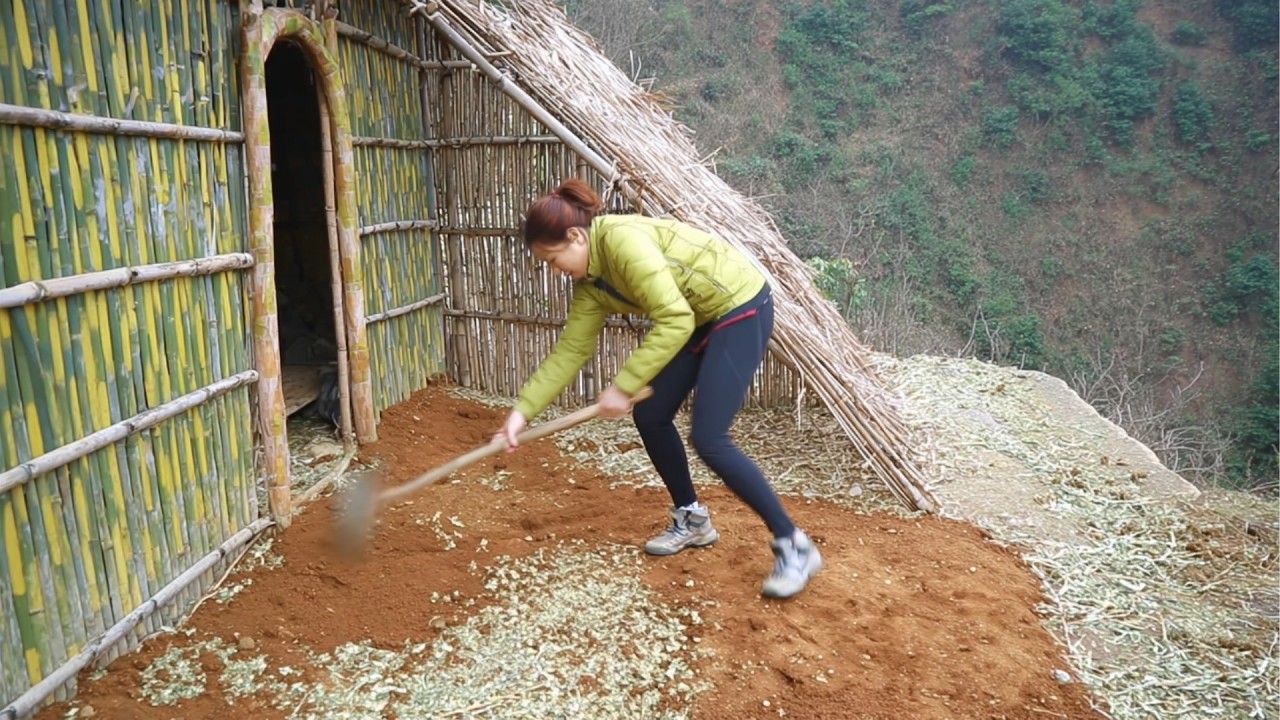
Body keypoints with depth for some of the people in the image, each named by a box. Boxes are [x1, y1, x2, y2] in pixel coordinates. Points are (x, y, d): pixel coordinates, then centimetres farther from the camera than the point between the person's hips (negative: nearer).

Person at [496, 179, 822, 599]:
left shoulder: (622, 238, -26)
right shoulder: (590, 283, 3)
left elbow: (674, 320, -30)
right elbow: (570, 351, 7)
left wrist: (624, 386, -25)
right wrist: (523, 410, 4)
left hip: (741, 307, -9)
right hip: (700, 318, 9)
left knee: (708, 438, -14)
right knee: (650, 415, 7)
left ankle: (794, 546, -3)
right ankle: (692, 519, 25)